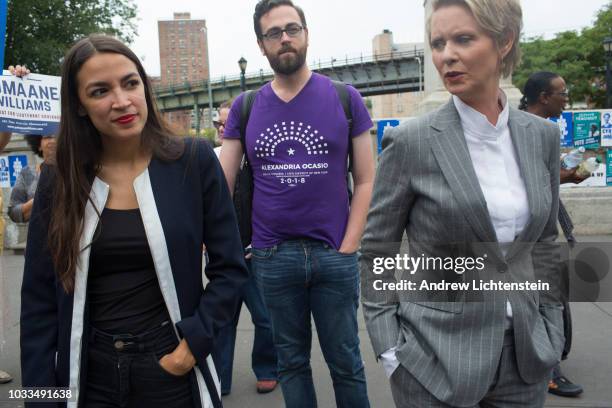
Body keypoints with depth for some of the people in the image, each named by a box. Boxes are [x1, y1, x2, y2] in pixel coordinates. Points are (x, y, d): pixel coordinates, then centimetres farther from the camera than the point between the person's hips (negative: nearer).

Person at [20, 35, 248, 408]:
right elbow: (39, 297, 1)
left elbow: (230, 268, -6)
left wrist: (194, 343, -14)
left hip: (172, 367, -2)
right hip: (87, 374, 2)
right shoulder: (58, 181, -2)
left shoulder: (194, 160, -9)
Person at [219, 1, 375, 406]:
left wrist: (347, 248, -7)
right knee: (291, 361, 16)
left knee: (345, 362, 12)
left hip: (334, 255, -1)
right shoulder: (244, 108, 3)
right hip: (271, 256, 2)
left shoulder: (345, 98, -1)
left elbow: (366, 181, 0)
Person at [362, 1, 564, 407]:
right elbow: (376, 250, -7)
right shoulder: (410, 141, -12)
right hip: (436, 355, -4)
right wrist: (391, 350, -9)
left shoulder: (542, 135, 1)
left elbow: (544, 241, 10)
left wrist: (551, 332, 9)